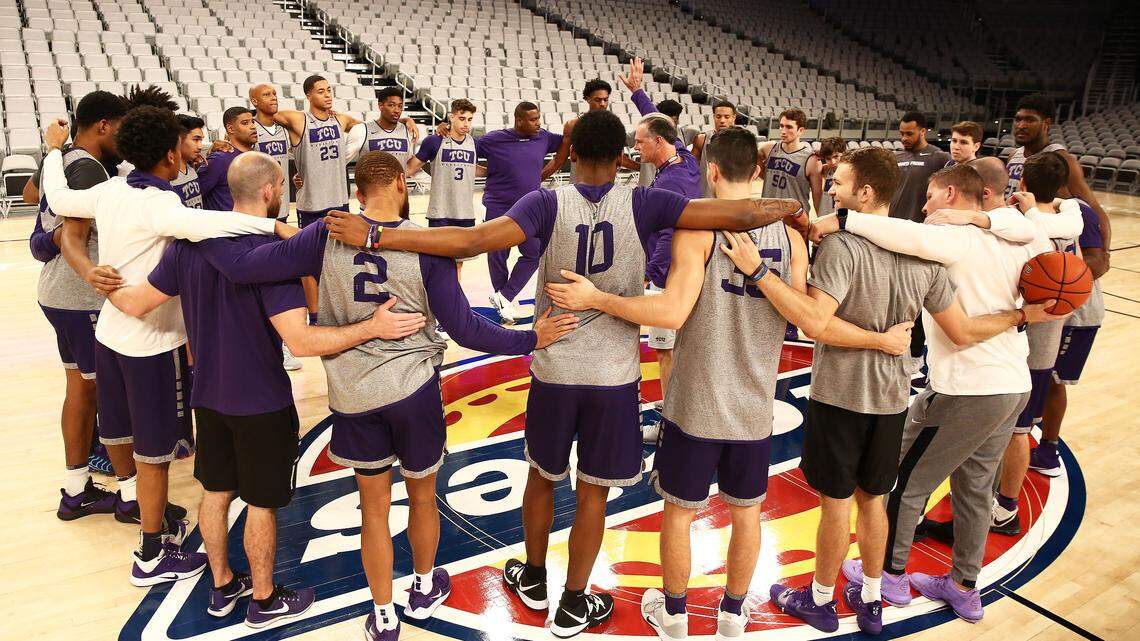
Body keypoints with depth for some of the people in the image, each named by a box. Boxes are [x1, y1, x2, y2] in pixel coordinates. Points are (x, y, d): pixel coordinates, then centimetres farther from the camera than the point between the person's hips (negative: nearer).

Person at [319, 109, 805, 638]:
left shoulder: (548, 203, -12)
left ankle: (533, 579, 41)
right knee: (593, 491, 14)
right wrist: (793, 209, 6)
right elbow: (739, 215, -14)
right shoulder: (644, 205, -10)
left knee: (542, 475, 22)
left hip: (554, 370, 1)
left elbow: (469, 241, -24)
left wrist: (375, 236, -21)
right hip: (614, 375, 0)